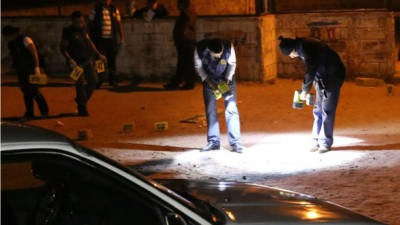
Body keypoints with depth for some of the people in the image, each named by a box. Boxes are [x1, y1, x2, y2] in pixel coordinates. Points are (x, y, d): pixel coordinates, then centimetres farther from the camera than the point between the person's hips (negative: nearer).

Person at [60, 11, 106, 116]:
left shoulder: (83, 28, 8)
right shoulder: (68, 31, -12)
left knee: (93, 81, 6)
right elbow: (62, 48, -11)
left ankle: (81, 100, 26)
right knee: (80, 83, -4)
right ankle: (82, 108, 10)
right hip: (77, 62, -7)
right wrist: (70, 60, -23)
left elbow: (89, 42, 20)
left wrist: (98, 54, 17)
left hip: (88, 60, 7)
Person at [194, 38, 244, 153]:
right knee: (210, 110, 1)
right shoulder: (200, 49, -29)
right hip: (209, 79, 1)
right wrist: (210, 83, -21)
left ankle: (235, 142, -8)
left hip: (227, 79, -1)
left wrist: (227, 80, -21)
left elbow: (232, 64, -12)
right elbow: (198, 67, -12)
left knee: (231, 109, -10)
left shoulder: (228, 47, -30)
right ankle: (213, 142, 9)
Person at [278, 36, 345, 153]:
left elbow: (311, 71, -21)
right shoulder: (302, 48, 7)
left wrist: (305, 90, -11)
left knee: (327, 111, -8)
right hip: (322, 79, 10)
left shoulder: (306, 48, -23)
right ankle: (317, 141, 14)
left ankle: (325, 143, -2)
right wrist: (306, 88, 5)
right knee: (318, 110, 9)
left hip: (332, 77, -10)